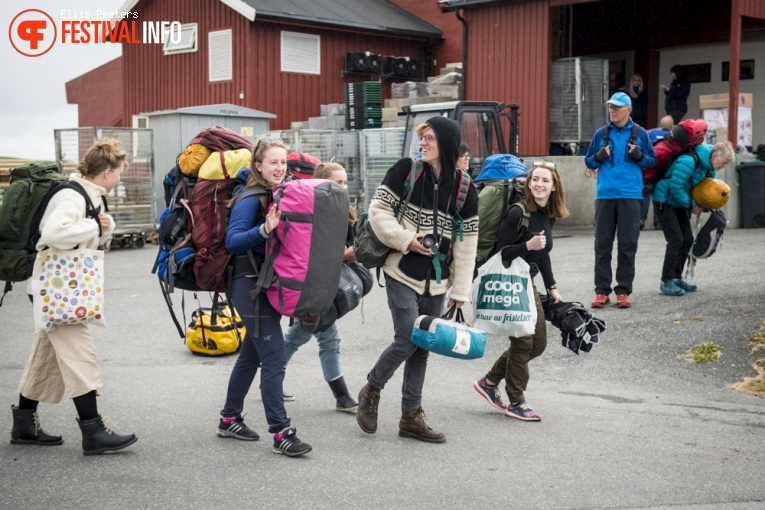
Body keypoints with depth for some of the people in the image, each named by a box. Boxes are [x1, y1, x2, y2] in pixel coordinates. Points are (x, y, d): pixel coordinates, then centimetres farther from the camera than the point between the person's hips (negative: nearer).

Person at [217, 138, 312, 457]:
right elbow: (232, 241, -21)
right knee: (274, 359, -11)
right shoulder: (250, 199, -12)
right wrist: (264, 230, -34)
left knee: (252, 355, 16)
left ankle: (229, 419, 29)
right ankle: (281, 433, -8)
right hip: (251, 284, -9)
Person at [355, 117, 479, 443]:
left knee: (422, 346, 8)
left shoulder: (464, 188, -1)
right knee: (407, 340, -11)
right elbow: (378, 210, -4)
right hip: (402, 274, -3)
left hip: (435, 281, 3)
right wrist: (405, 240, -15)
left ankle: (411, 416, 20)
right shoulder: (406, 170, -7)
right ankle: (371, 390, 16)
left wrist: (460, 289, 2)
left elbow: (466, 242, 2)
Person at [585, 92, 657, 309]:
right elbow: (588, 161, 14)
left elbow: (652, 161, 10)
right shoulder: (601, 133, 10)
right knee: (602, 244, 2)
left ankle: (624, 291, 8)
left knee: (627, 244, 1)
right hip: (605, 195, 1)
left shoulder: (639, 133, 6)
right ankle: (602, 291, 7)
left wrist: (639, 155, -10)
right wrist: (598, 157, -7)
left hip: (630, 195, -1)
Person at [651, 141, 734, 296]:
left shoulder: (709, 167, 1)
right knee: (676, 240, -14)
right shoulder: (688, 161, -28)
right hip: (665, 200, -9)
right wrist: (692, 205, -18)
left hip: (680, 202, 9)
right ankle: (666, 282, -8)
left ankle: (676, 278, 17)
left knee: (687, 239, 7)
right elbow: (675, 188, -28)